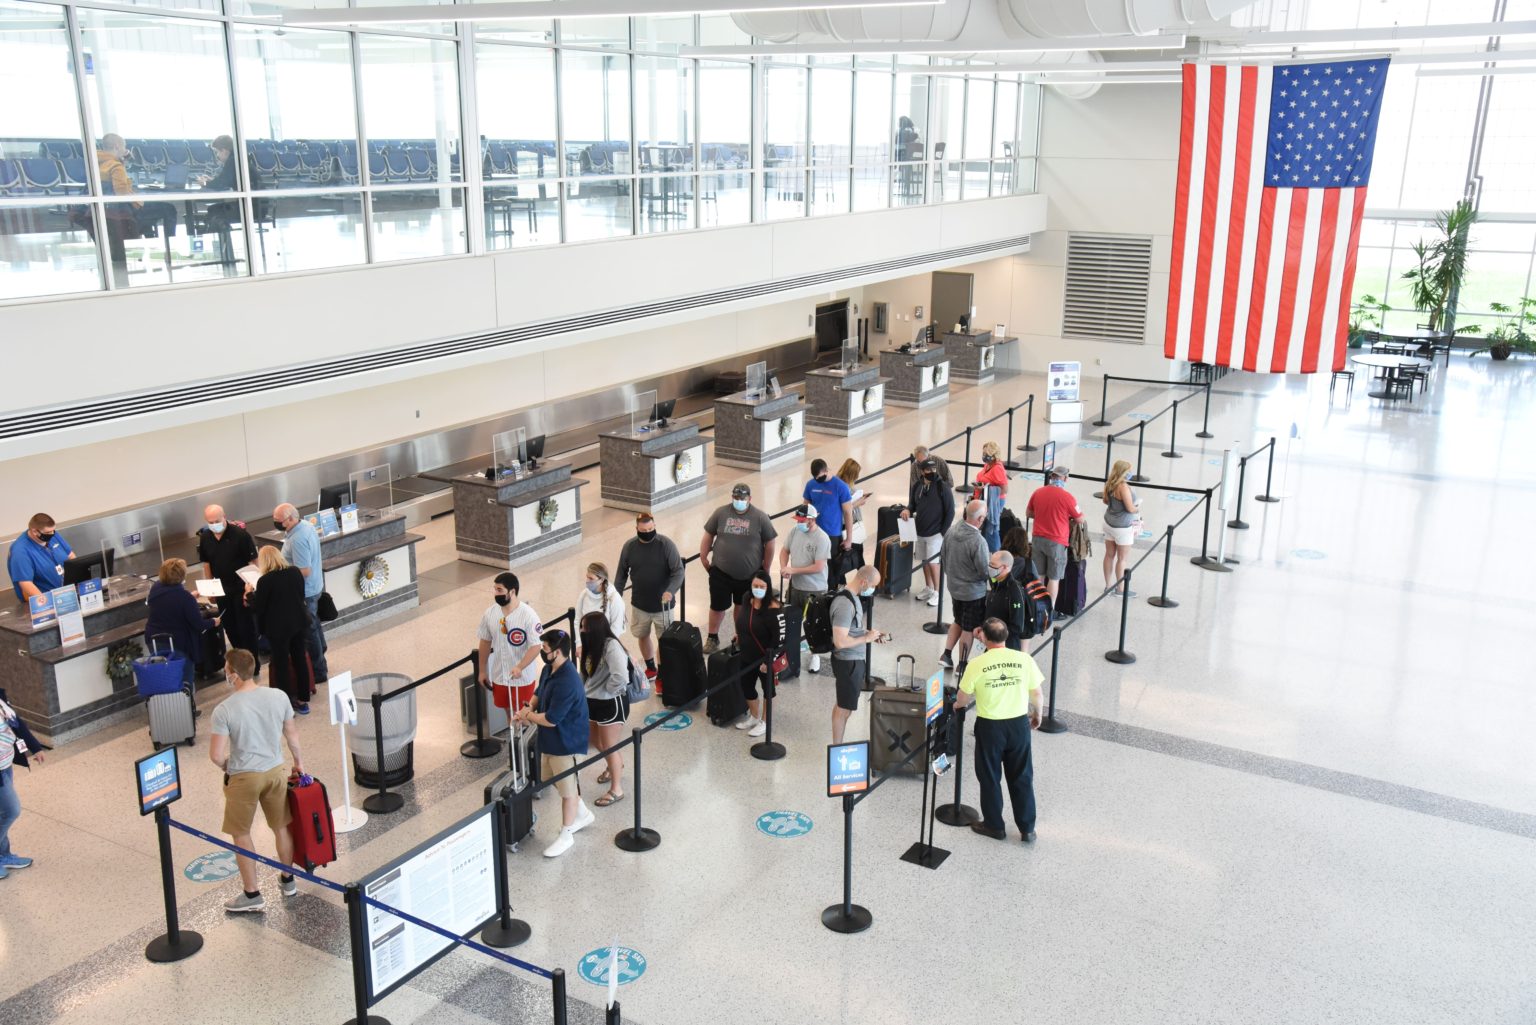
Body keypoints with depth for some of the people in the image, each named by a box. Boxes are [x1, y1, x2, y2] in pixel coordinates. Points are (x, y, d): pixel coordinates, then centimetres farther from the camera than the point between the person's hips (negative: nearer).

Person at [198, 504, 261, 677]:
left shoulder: (240, 534, -17)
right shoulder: (204, 538, -1)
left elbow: (253, 562, -13)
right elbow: (206, 564, 11)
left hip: (241, 589, -5)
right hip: (222, 590, 5)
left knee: (246, 628, -1)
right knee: (229, 628, 13)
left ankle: (254, 667, 8)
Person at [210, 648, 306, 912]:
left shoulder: (224, 710, -20)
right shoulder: (278, 697, -8)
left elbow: (216, 756, -18)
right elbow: (292, 735, 5)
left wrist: (228, 767, 4)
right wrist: (298, 761, 22)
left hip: (243, 778, -4)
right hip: (275, 771, 4)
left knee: (241, 835, 14)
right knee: (281, 827, 20)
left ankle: (252, 894, 21)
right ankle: (288, 881, 36)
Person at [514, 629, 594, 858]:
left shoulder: (567, 683, -33)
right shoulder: (549, 669, -2)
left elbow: (551, 719, -29)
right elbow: (539, 694, 15)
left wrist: (528, 715, -13)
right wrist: (529, 708, -5)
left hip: (564, 742, -10)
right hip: (550, 739, 10)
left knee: (567, 788, 8)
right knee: (551, 779, 25)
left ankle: (566, 835, 25)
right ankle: (583, 814, 44)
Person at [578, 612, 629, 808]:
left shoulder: (611, 646, -26)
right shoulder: (592, 645, 2)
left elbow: (620, 677, -34)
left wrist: (608, 691, -19)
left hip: (612, 703, -9)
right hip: (594, 701, 9)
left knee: (610, 746, 3)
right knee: (597, 741, 25)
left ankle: (616, 790, 18)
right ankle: (616, 766, 53)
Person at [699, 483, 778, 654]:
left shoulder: (760, 517, -9)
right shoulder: (720, 513, -5)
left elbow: (770, 543, -3)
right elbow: (708, 536, 5)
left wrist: (765, 570, 1)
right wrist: (704, 559, 5)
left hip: (750, 576, 0)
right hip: (721, 573, 0)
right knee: (717, 606, 10)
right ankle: (712, 638, 30)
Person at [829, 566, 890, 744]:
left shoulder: (852, 597, 5)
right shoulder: (845, 604, -27)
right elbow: (840, 641, -30)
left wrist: (872, 635, 7)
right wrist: (867, 638, -19)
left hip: (854, 659, 10)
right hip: (848, 662, -10)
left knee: (843, 705, 19)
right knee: (845, 708, 4)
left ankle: (837, 746, 30)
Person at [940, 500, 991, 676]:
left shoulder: (951, 531, -10)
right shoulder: (978, 541, -31)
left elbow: (944, 558, 5)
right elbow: (985, 572, -22)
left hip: (954, 587, 6)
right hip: (973, 592, -6)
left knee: (958, 621, 26)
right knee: (969, 629, 11)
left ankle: (946, 655, 25)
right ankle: (962, 666, 22)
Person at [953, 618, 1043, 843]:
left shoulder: (977, 664, -14)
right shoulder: (1024, 660, -9)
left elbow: (962, 699, -4)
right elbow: (1036, 693, 0)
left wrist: (958, 705, 20)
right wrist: (1037, 714, 20)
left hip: (990, 726, -2)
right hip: (1019, 724, 2)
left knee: (990, 777, 16)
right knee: (1021, 777, 16)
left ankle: (994, 826, 27)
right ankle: (1027, 828, 23)